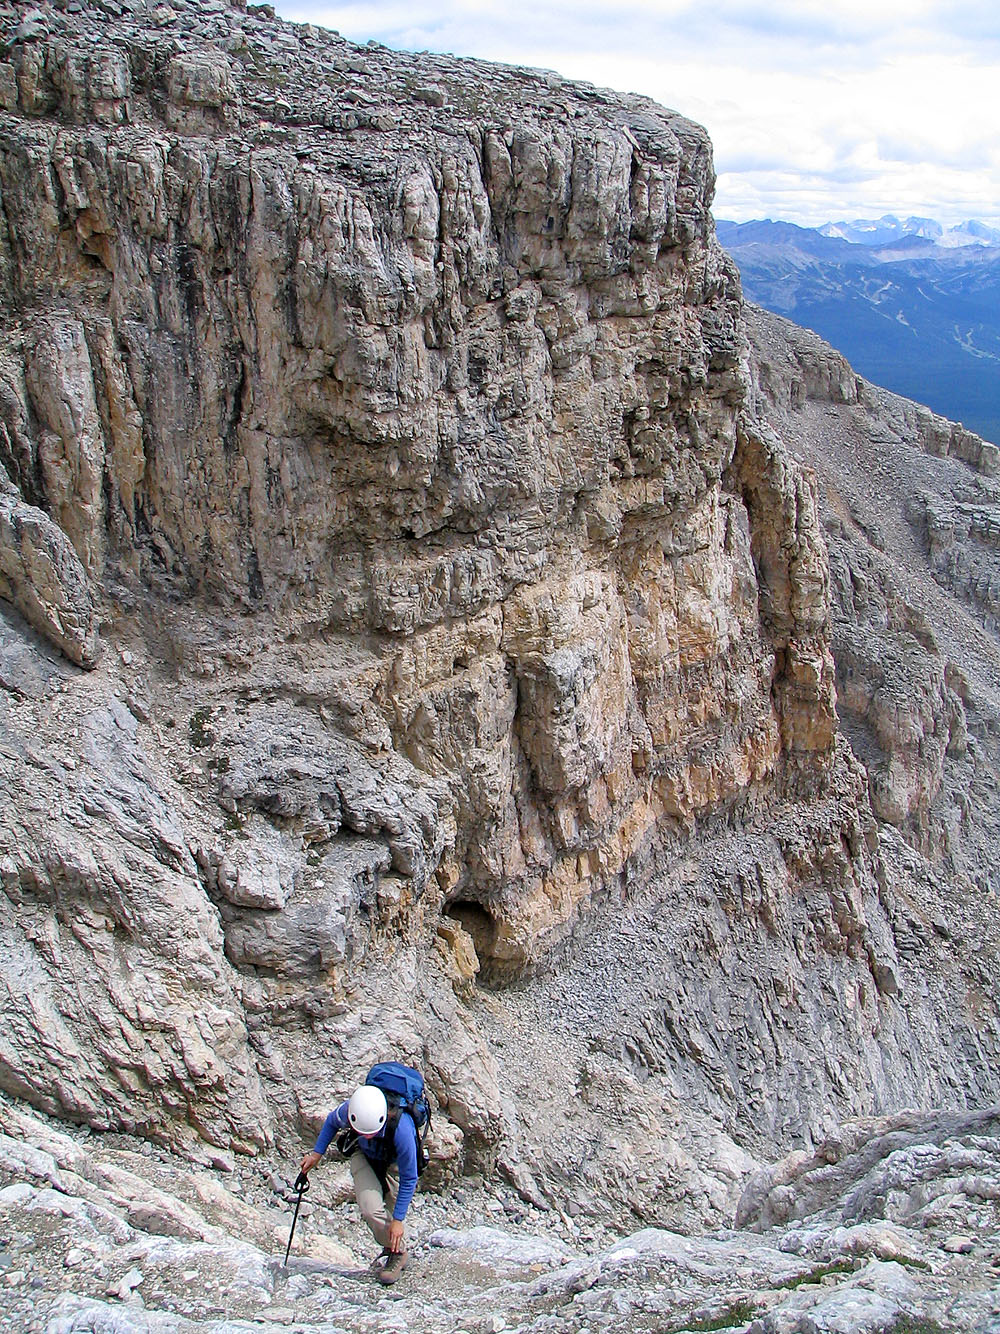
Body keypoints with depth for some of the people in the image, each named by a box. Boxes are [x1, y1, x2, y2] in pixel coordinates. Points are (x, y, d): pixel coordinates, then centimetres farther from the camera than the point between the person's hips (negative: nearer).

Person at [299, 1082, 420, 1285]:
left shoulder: (401, 1128, -42)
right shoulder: (348, 1110, -34)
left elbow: (408, 1179, -27)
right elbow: (332, 1122, -4)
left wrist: (398, 1219, -25)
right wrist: (317, 1153, -8)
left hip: (394, 1161, -1)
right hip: (364, 1155, 2)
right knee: (370, 1208, -17)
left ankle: (398, 1252, 17)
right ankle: (395, 1250, 8)